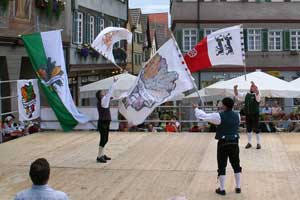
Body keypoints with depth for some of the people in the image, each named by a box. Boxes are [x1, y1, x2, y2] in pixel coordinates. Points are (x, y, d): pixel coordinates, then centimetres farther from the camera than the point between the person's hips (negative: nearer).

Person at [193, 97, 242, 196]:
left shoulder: (220, 116, -14)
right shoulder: (237, 115, 2)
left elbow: (203, 116, -7)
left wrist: (196, 108, 11)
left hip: (223, 143, -4)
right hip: (234, 143, 4)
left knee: (222, 167, 6)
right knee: (236, 165, 16)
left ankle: (222, 189, 11)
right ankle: (238, 187, 23)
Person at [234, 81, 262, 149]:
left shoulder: (256, 95, -6)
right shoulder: (246, 95, 8)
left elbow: (257, 93, -30)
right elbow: (237, 95, 9)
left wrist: (254, 86, -43)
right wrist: (235, 89, -9)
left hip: (255, 115, -4)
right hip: (248, 115, 4)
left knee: (256, 130, 2)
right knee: (248, 129, 12)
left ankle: (258, 143, 14)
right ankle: (249, 143, 23)